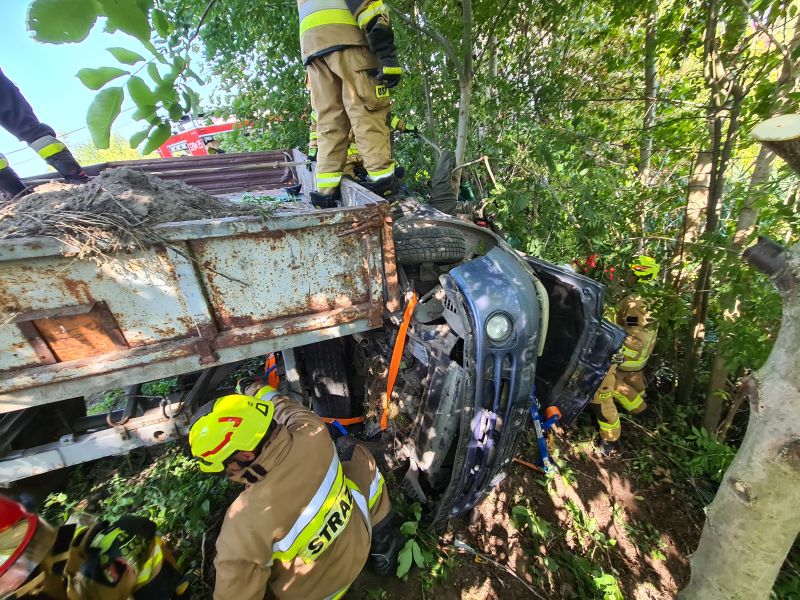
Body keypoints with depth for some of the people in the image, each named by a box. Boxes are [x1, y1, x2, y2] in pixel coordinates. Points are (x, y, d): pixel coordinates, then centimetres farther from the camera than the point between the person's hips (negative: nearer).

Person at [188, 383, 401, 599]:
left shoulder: (243, 528, -37)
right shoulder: (313, 435, -30)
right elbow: (290, 410, -6)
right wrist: (260, 390, 13)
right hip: (358, 546, 1)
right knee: (351, 451, 14)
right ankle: (383, 545, 21)